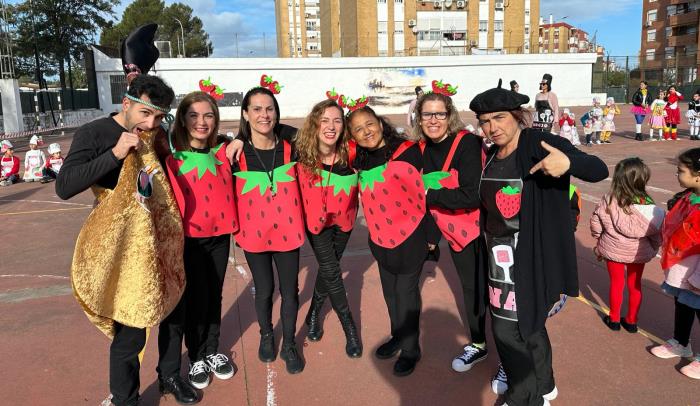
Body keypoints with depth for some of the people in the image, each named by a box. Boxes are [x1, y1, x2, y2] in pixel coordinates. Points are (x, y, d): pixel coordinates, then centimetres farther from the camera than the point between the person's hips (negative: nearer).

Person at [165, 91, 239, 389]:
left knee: (215, 296, 16)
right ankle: (196, 357, 29)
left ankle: (213, 351, 36)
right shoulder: (172, 157, -10)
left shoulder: (222, 151, 2)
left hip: (219, 235, 4)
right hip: (189, 238, -4)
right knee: (196, 298, 7)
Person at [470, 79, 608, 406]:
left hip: (529, 257, -8)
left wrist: (568, 162, -44)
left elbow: (599, 170, -24)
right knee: (527, 323, 22)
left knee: (507, 327, -2)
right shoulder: (493, 154, 6)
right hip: (499, 254, 8)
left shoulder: (539, 144, -16)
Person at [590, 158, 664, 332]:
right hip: (638, 252, 1)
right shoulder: (649, 206, -17)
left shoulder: (608, 201, -21)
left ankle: (614, 319, 30)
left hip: (613, 249, -1)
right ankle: (631, 321, 31)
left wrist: (600, 240, 8)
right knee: (635, 285, 18)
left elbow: (595, 222, -11)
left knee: (616, 283, 17)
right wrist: (653, 249, 10)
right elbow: (656, 233, -8)